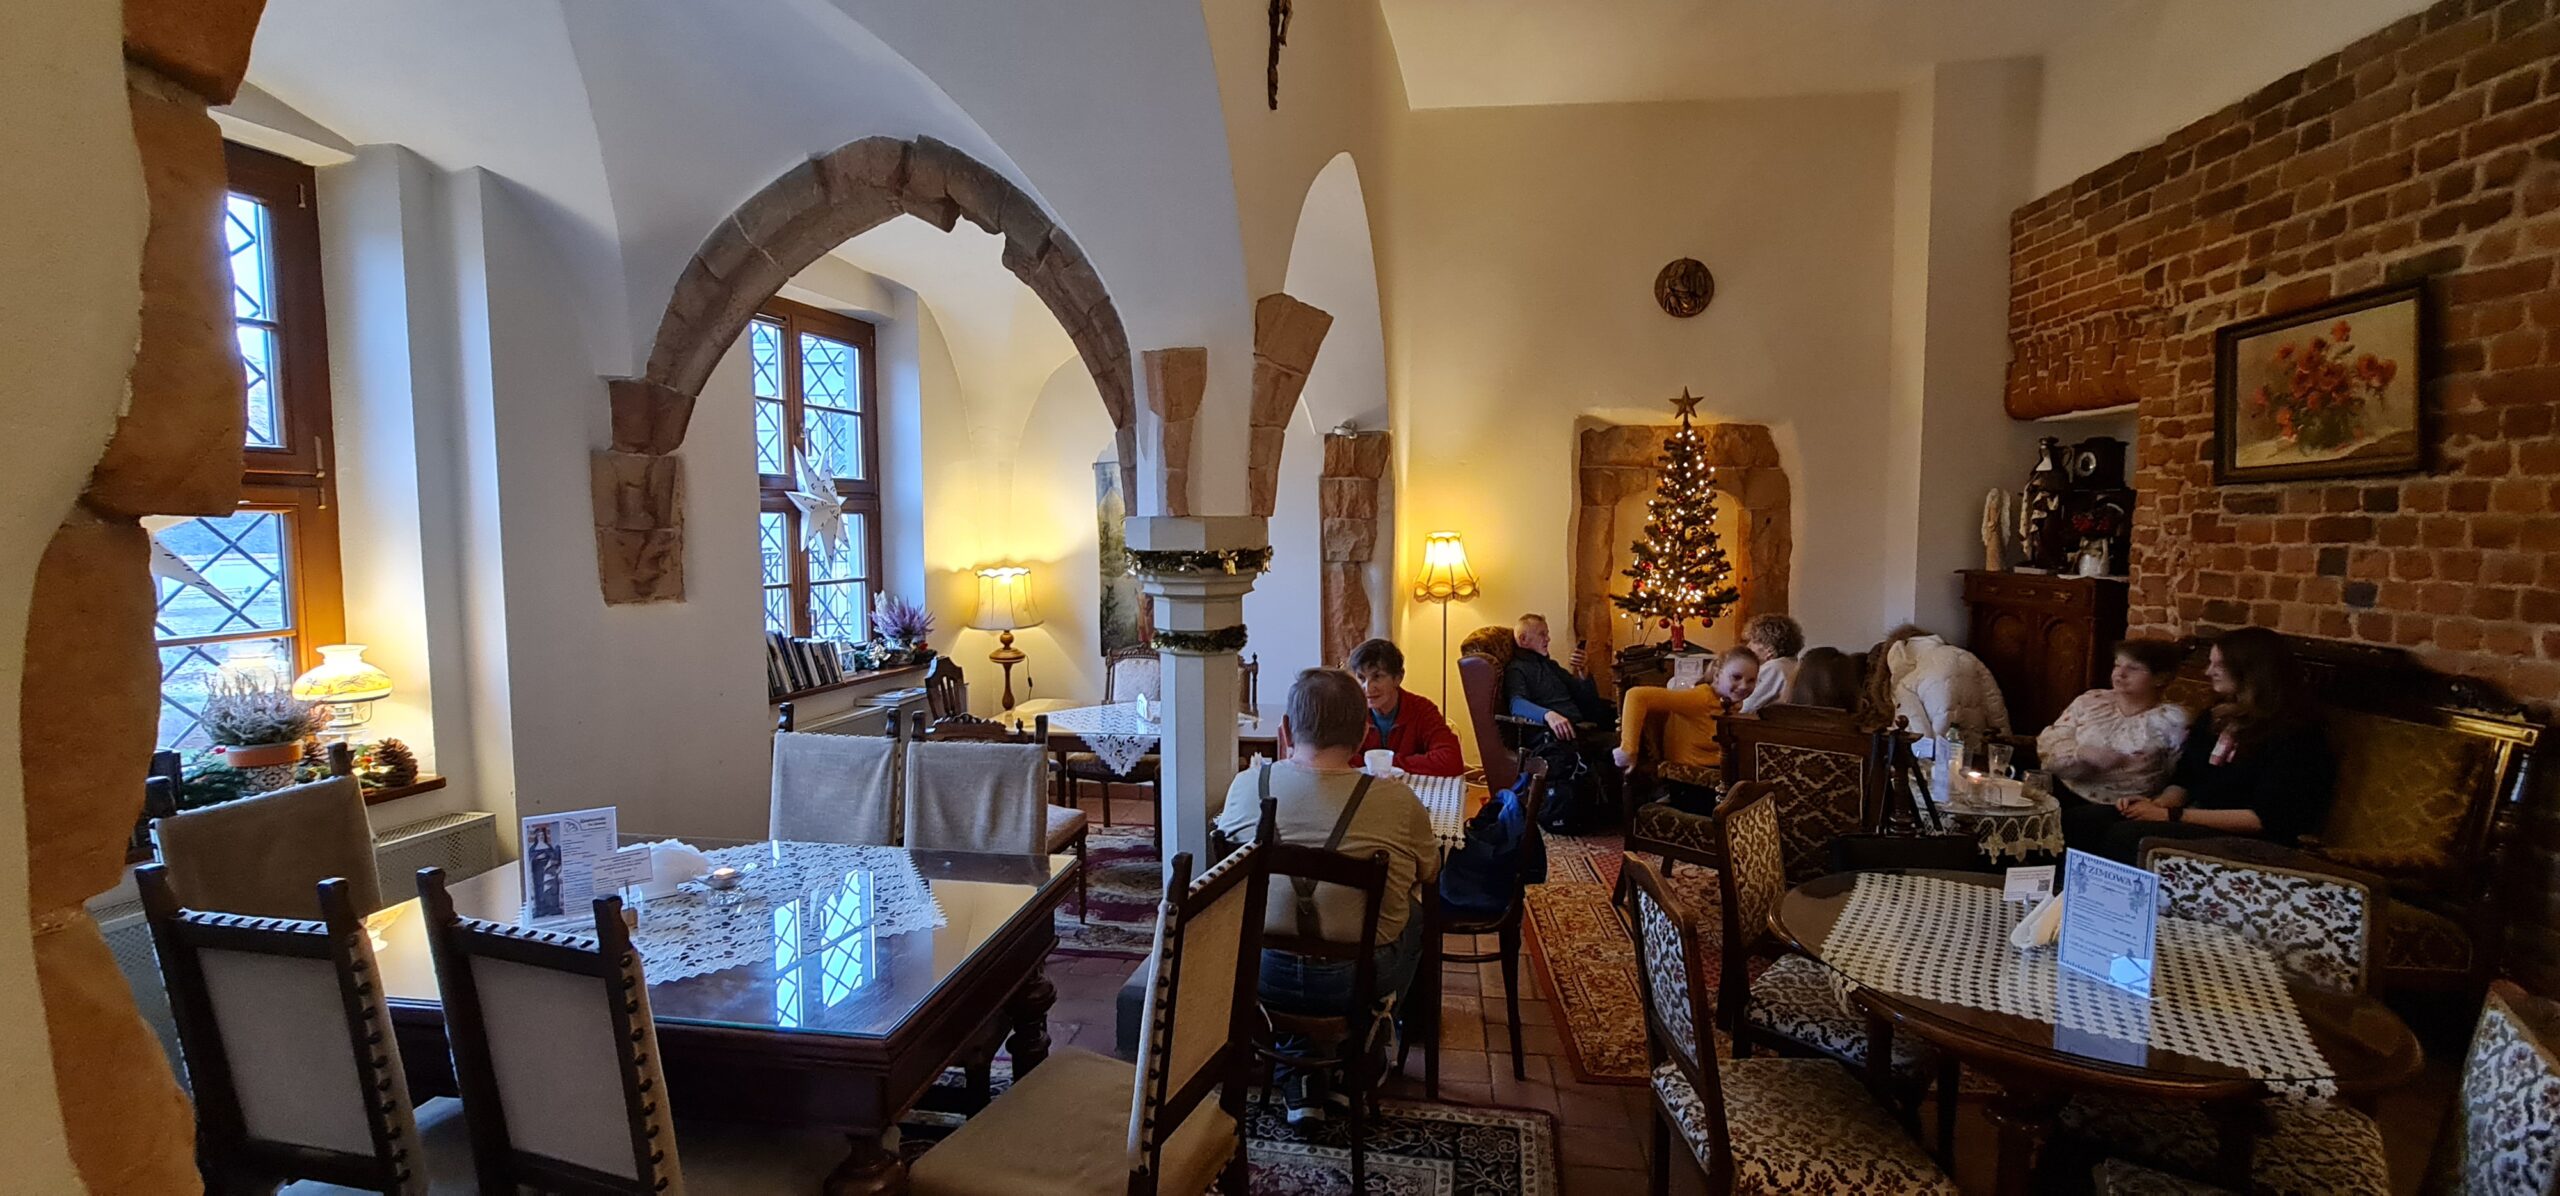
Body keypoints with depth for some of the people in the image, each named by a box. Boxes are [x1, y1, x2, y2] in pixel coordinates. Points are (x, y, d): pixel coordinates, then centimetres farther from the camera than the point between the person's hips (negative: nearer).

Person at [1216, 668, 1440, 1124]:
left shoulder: (1246, 786, -13)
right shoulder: (1398, 802, -19)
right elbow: (1428, 875, 1)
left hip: (1262, 977, 2)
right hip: (1358, 983, -2)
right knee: (1413, 914, 27)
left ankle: (1299, 1080, 30)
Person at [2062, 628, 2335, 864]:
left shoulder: (2292, 733, -9)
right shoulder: (2216, 718, 16)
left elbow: (2265, 818, -16)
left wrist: (2173, 815, -19)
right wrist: (2158, 803, -4)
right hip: (2197, 821, 7)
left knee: (2126, 836, -34)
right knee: (2077, 819, -17)